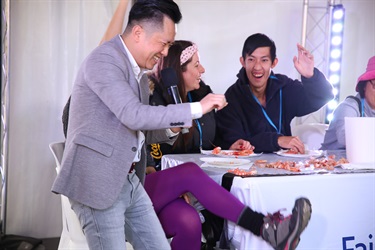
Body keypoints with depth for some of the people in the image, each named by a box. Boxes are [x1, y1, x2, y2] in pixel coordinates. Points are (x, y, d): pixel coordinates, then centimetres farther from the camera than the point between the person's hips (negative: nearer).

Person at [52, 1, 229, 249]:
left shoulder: (139, 71, 13)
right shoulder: (104, 59, -16)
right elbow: (134, 115, -27)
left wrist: (174, 123, 0)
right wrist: (196, 109, -21)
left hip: (129, 181, 9)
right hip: (97, 181, -9)